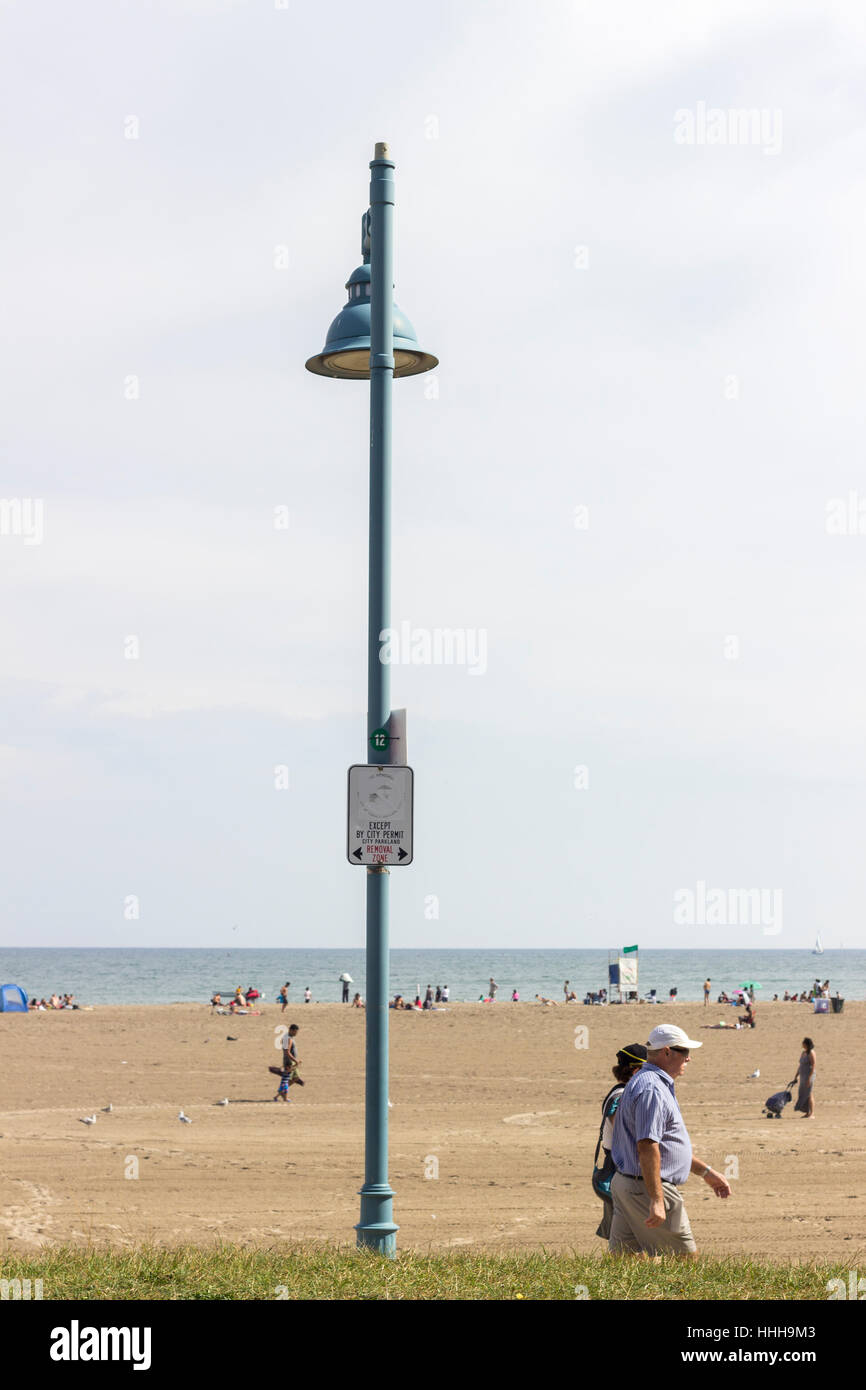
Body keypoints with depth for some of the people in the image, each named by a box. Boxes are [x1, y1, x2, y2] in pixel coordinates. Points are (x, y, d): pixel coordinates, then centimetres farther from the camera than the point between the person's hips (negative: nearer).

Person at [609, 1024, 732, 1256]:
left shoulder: (642, 1082, 20)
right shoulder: (652, 1089, -16)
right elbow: (647, 1147, -25)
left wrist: (706, 1172, 31)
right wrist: (656, 1201, -28)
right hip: (647, 1188, -11)